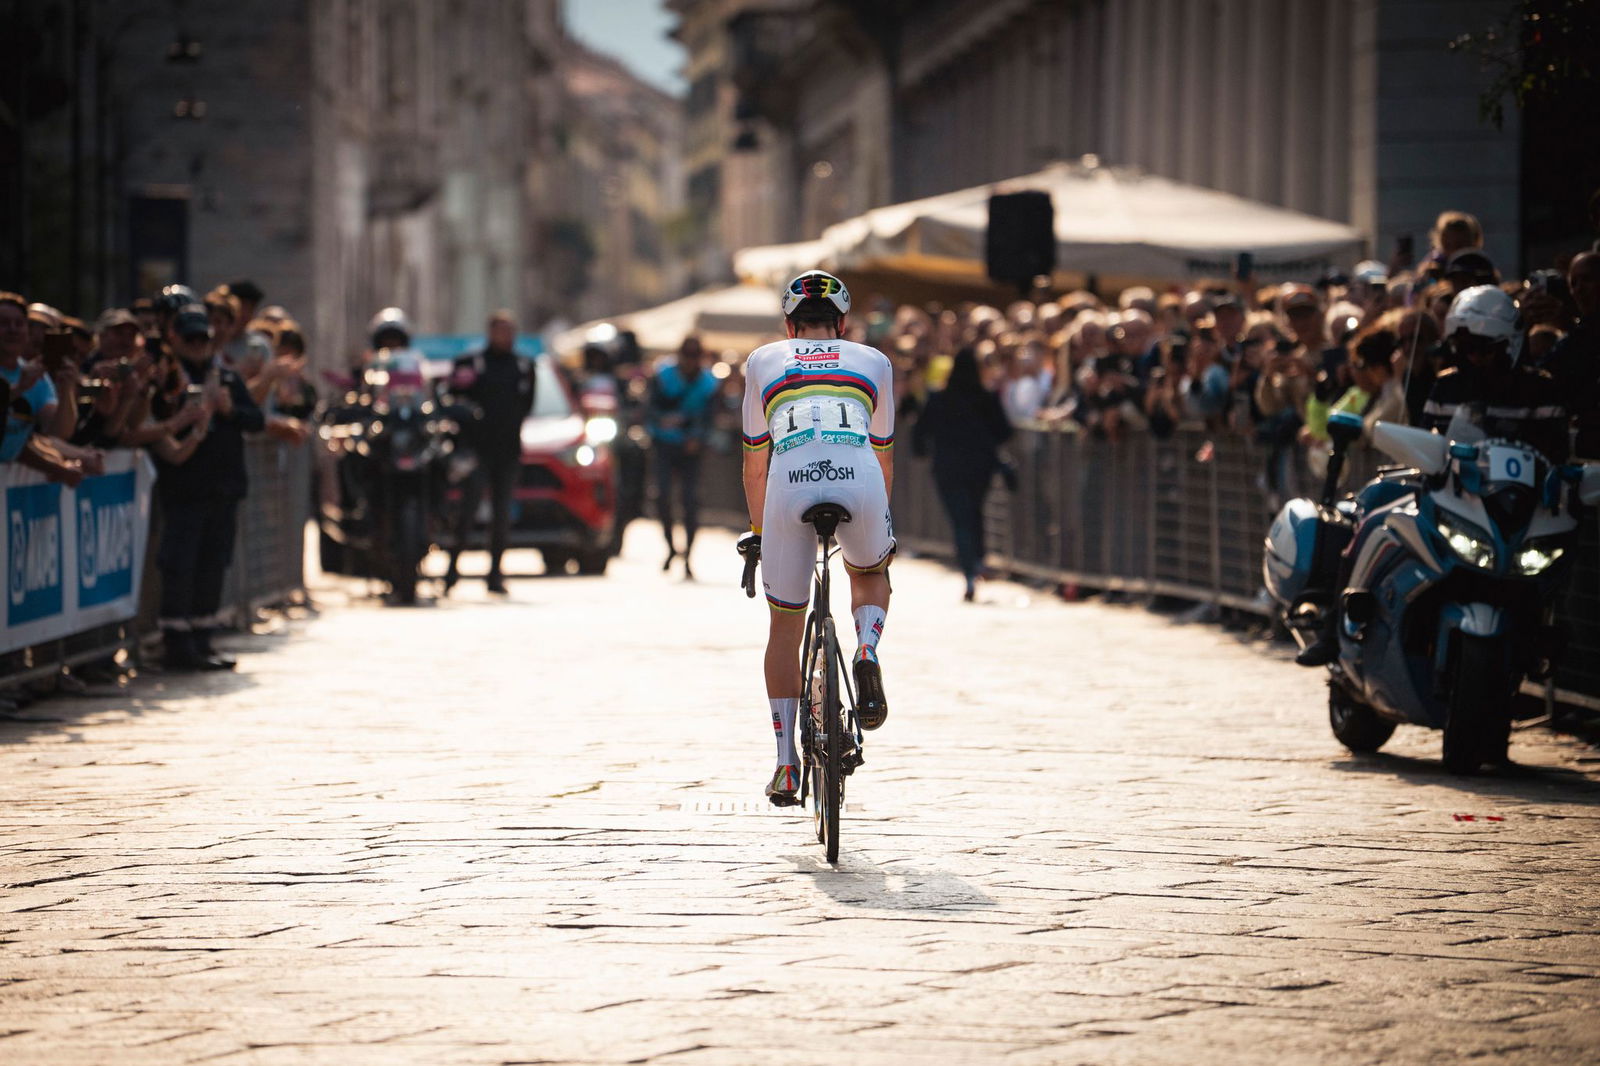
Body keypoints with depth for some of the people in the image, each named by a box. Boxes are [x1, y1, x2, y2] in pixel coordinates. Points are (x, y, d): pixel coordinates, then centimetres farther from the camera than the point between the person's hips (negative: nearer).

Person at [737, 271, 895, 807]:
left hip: (790, 483, 0)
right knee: (870, 575, 33)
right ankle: (867, 651, 2)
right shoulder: (873, 362, 29)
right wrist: (880, 525, 50)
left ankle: (786, 763, 15)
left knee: (785, 626, 18)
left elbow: (754, 464, 33)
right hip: (858, 478, 0)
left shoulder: (763, 361, 29)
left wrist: (759, 531, 45)